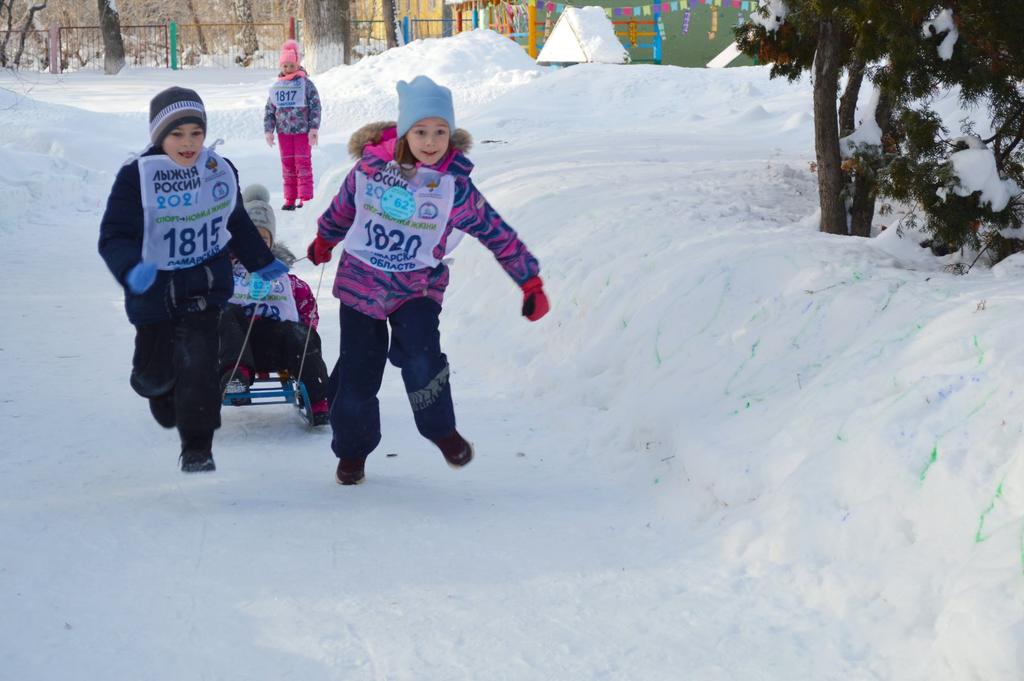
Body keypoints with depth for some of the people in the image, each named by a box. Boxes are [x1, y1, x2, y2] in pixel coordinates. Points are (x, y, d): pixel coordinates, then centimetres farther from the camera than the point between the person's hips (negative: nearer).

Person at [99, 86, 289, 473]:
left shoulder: (220, 171, -3)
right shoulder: (137, 177, -18)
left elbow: (236, 222, 16)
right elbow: (114, 236, -20)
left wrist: (262, 262, 24)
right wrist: (131, 269, -40)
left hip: (205, 286, 2)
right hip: (155, 289, -1)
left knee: (198, 365, -11)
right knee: (156, 369, 12)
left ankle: (197, 447, 3)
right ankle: (162, 391, 51)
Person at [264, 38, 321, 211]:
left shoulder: (306, 84, -4)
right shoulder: (276, 87, 8)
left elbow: (315, 107, -6)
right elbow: (269, 110, 12)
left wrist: (314, 128, -13)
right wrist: (268, 130, 5)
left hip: (303, 131, -4)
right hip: (284, 131, 4)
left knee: (303, 163, -5)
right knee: (287, 164, 6)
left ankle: (305, 198, -3)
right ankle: (290, 200, 11)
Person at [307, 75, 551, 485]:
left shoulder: (454, 186, -13)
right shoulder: (371, 166, -9)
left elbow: (498, 234, -4)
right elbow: (343, 206, 13)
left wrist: (530, 283, -3)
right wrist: (324, 239, 30)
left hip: (417, 286, -2)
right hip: (360, 282, 2)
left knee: (420, 357, -25)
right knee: (356, 373, 4)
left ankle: (441, 431, 1)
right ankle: (352, 449, 27)